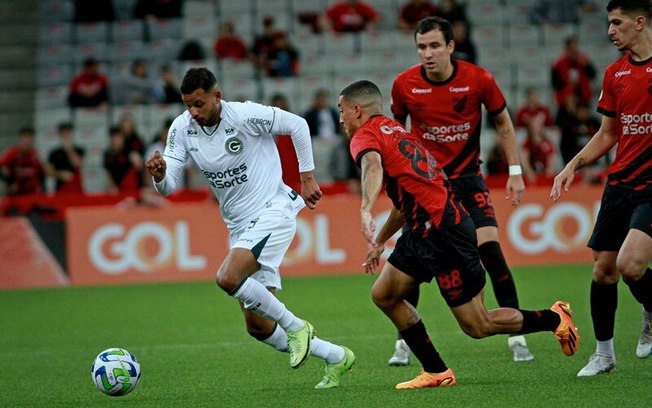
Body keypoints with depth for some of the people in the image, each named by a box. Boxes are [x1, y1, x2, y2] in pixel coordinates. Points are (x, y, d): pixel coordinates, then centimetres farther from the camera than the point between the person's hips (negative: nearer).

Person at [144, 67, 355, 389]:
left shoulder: (245, 115, -17)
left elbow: (297, 125, -6)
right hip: (240, 226, 7)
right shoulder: (182, 128, -2)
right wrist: (159, 175, -28)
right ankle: (335, 357, 23)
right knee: (257, 326, 6)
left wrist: (307, 177, -5)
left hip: (273, 212, -7)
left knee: (228, 278, -31)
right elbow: (168, 186, -5)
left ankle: (295, 326, -9)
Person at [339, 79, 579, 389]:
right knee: (384, 295, 10)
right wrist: (379, 242, 36)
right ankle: (436, 371, 11)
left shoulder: (365, 135, -8)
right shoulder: (395, 131, 21)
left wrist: (366, 211, -49)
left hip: (444, 233, -10)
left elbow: (373, 166, -34)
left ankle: (554, 319, 14)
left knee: (477, 326, -2)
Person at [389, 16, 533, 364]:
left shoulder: (478, 79, -12)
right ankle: (404, 341, 8)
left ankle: (516, 337, -3)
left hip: (467, 178, -1)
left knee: (490, 247, -13)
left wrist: (515, 172, 0)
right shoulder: (404, 84, -9)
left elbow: (503, 123, 3)